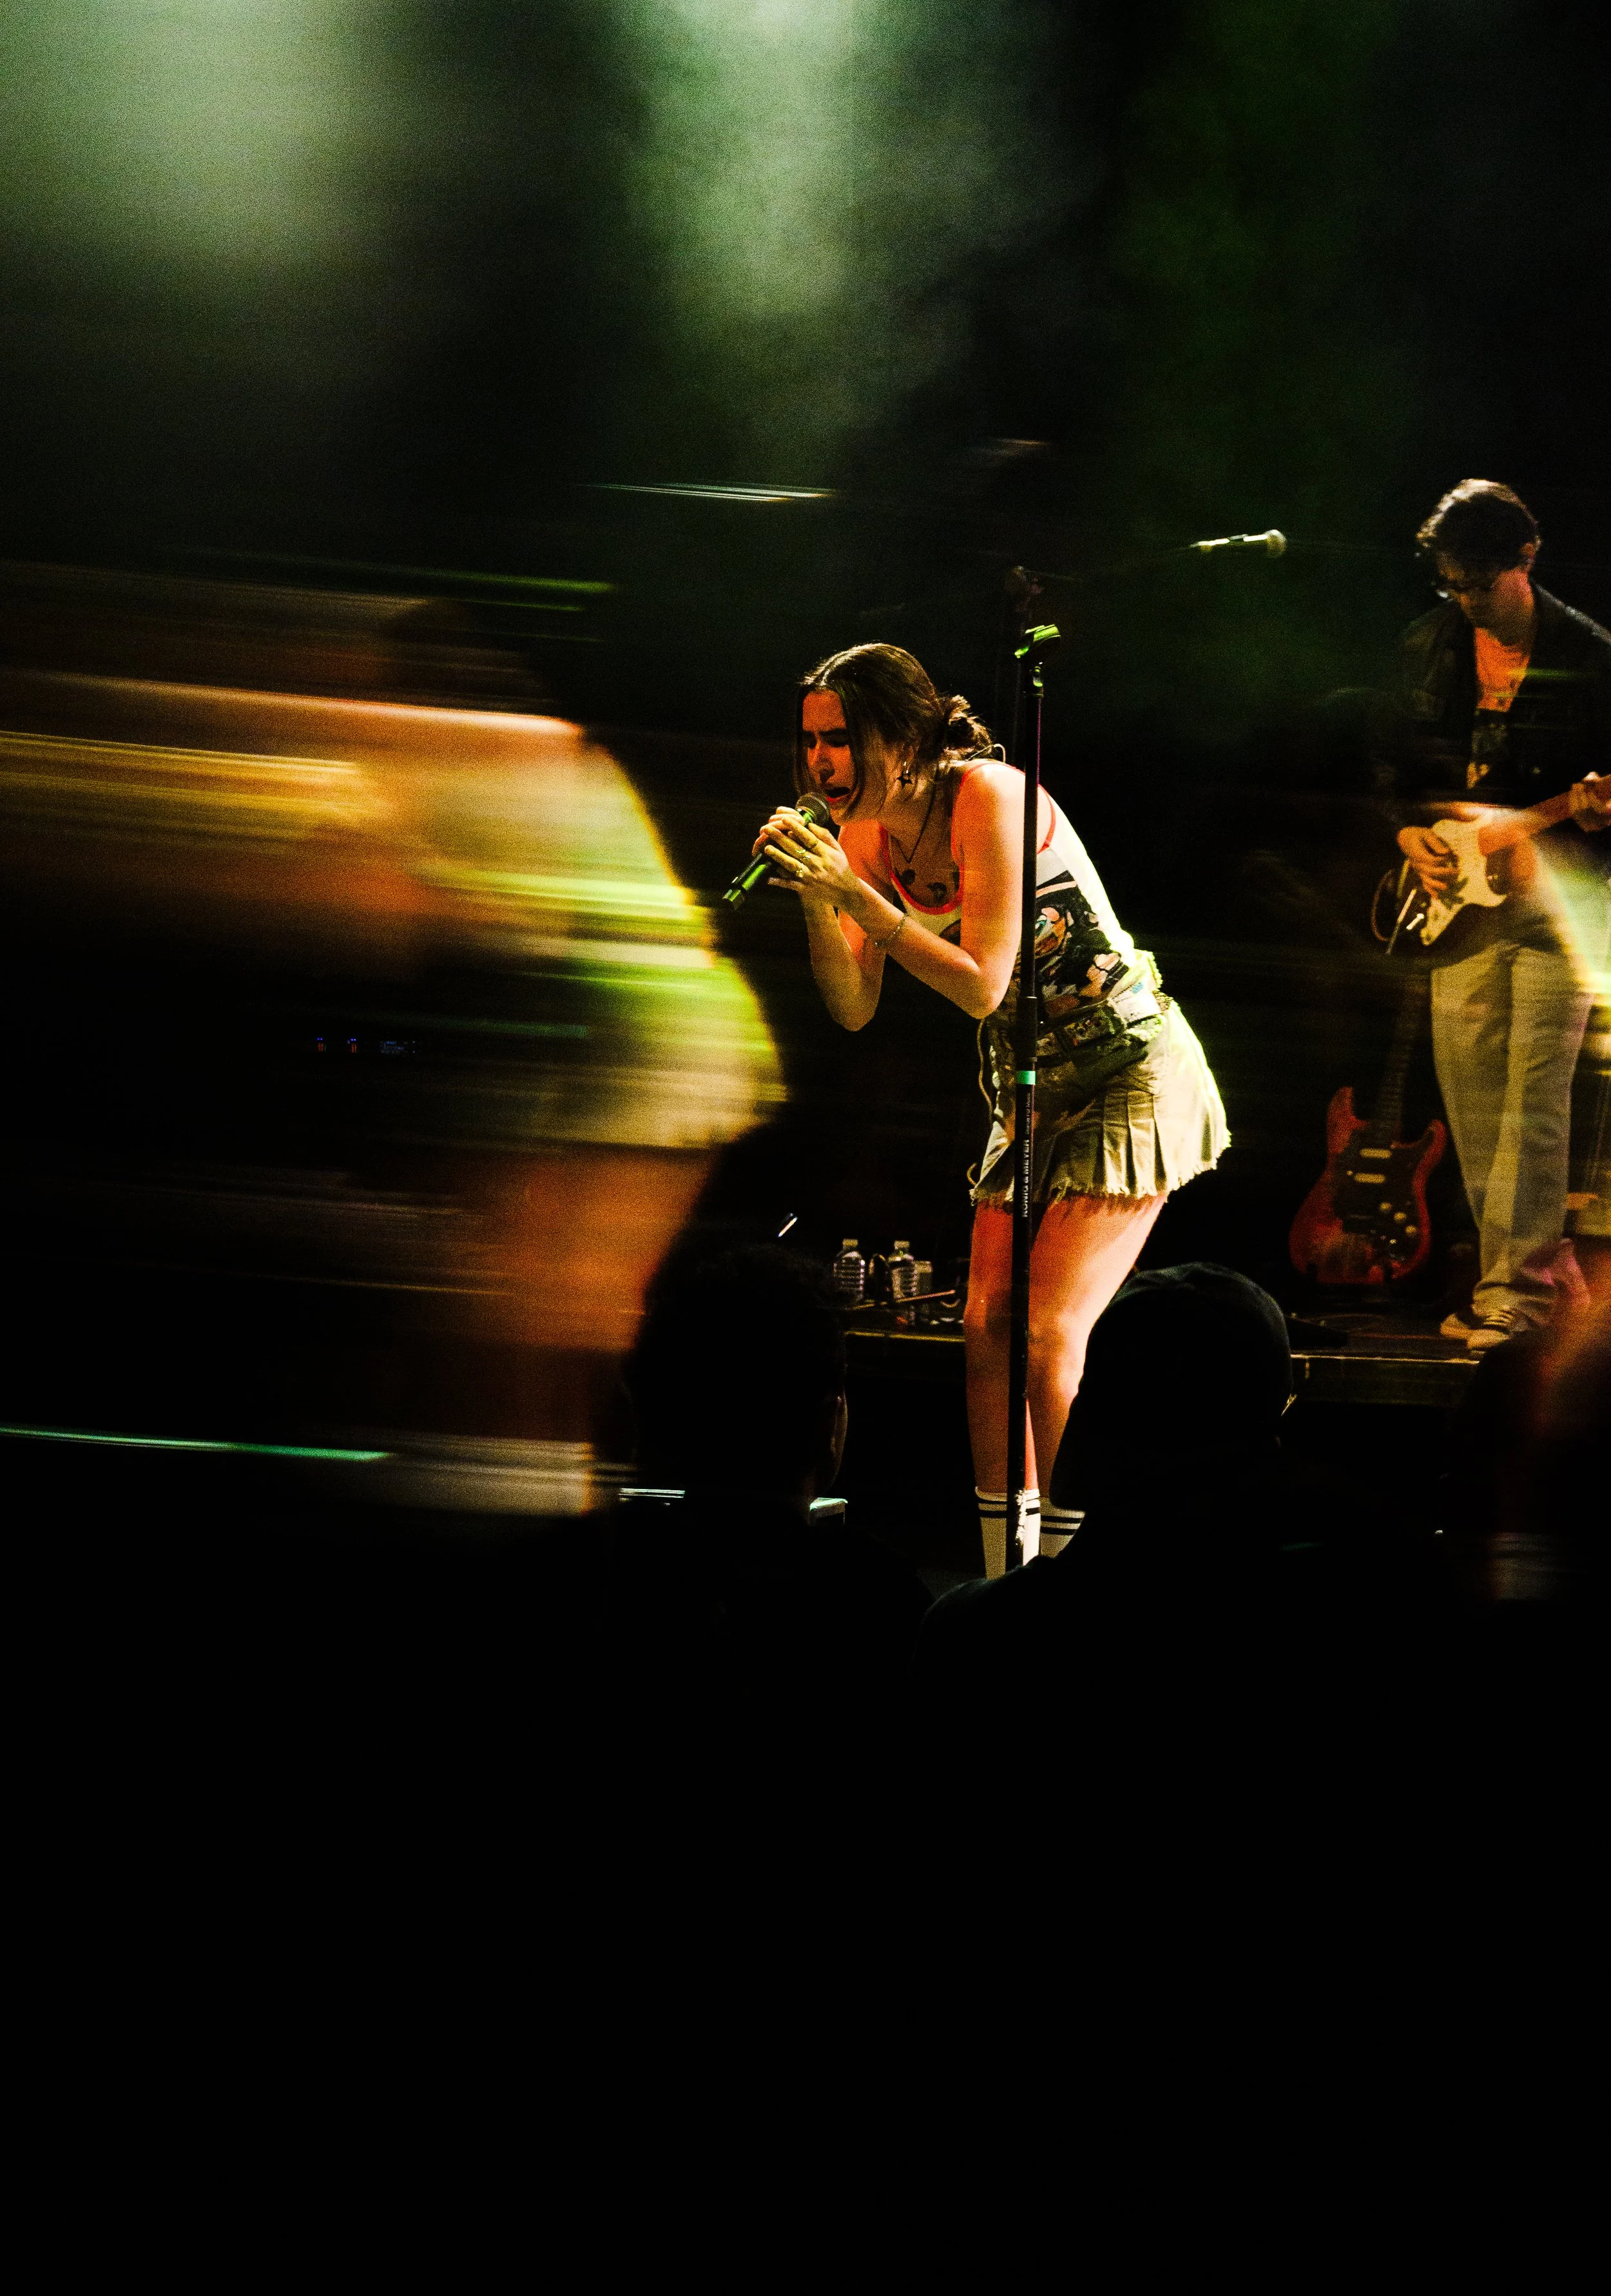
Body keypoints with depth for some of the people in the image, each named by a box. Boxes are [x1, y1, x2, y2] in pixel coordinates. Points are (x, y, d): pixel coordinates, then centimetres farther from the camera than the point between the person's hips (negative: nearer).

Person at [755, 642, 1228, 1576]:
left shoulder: (989, 797, -22)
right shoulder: (865, 831, 0)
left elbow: (982, 984, -25)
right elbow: (856, 1009, -1)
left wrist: (857, 894, -27)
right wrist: (818, 899, -16)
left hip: (1131, 1074, -8)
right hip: (1034, 1091, 8)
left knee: (1049, 1333, -15)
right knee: (988, 1326, 1)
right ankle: (1005, 1589, 8)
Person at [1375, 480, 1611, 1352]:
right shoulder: (1430, 645, 8)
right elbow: (1396, 756, 18)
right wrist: (1408, 829, 2)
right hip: (1458, 897, 5)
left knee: (1533, 1100, -10)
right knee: (1470, 1101, 4)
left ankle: (1515, 1286, -9)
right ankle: (1532, 1262, 14)